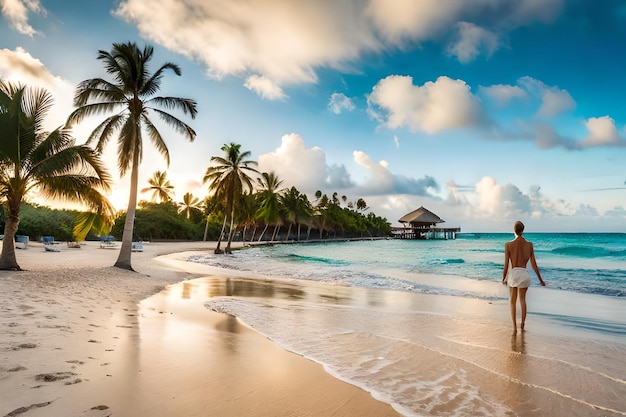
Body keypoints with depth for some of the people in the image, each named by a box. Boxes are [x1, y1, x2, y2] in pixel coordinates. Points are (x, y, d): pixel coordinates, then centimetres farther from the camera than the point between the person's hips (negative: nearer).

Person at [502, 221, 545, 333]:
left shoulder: (508, 244, -9)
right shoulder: (529, 245, -1)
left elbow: (506, 265, -6)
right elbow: (534, 264, 4)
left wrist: (503, 278, 8)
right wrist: (540, 279, 16)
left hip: (513, 274, -2)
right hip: (524, 274, 2)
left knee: (512, 302, 14)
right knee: (522, 299, 25)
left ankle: (515, 327, 6)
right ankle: (522, 324, 35)